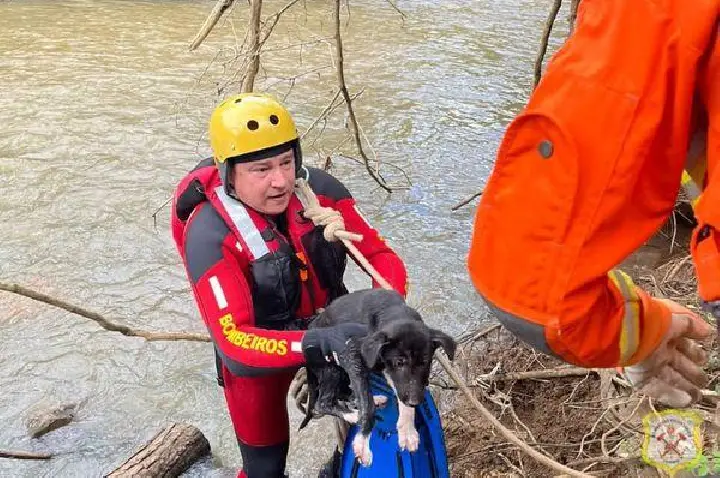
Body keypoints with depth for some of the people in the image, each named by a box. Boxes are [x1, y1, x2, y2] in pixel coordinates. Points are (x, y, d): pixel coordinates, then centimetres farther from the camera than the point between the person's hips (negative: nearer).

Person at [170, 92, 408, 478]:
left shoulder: (320, 190, -21)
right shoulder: (210, 235, -32)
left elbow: (381, 257, -14)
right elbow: (234, 343, -37)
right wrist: (317, 344, -52)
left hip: (331, 327, 4)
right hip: (256, 350, -3)